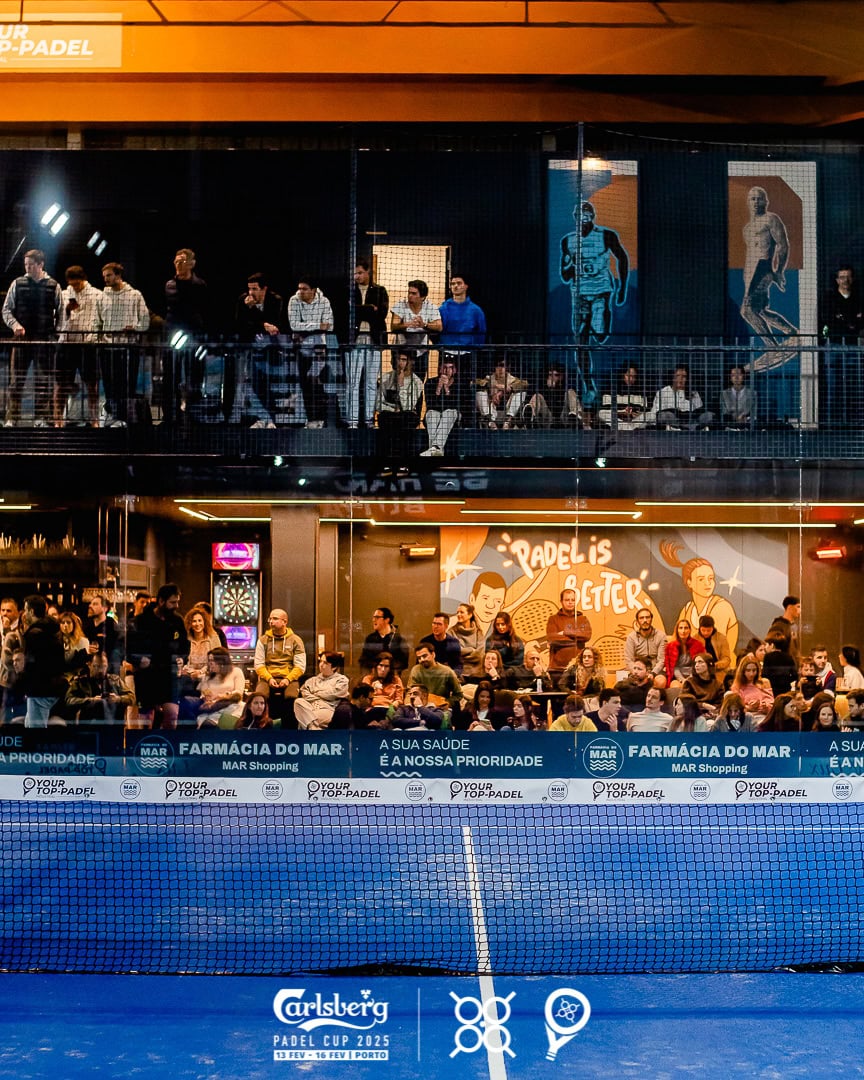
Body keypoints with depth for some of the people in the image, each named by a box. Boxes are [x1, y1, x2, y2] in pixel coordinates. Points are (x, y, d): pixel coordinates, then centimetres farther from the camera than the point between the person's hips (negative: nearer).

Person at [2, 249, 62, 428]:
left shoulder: (53, 286, 5)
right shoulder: (18, 284, 6)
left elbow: (60, 313, 9)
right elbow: (6, 309, 8)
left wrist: (56, 333, -1)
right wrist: (14, 325, -10)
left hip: (45, 340, 0)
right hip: (22, 339, 0)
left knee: (43, 380, 2)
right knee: (16, 379, -1)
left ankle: (40, 418, 8)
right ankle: (11, 418, 2)